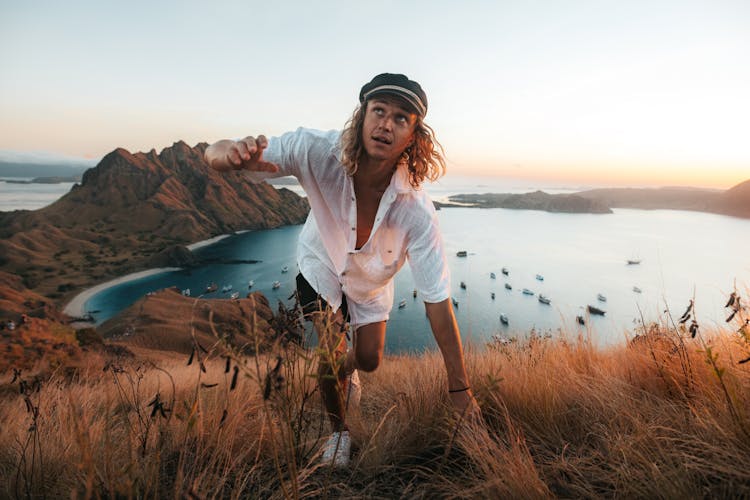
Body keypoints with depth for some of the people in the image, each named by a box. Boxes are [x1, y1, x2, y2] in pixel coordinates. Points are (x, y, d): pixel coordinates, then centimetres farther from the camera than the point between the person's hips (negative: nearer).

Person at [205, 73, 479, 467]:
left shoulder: (417, 210, -38)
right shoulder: (318, 152, -37)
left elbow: (437, 301, -34)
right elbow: (214, 155, -33)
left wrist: (459, 389, -30)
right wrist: (232, 152, -60)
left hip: (373, 281, 1)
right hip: (322, 265, -1)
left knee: (369, 361, 13)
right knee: (330, 356, -9)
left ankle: (346, 369, 54)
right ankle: (339, 432, 24)